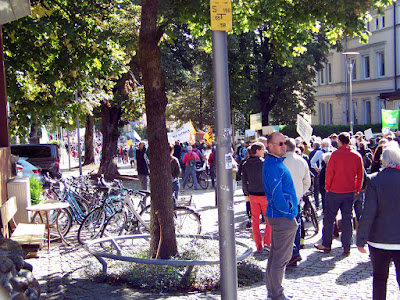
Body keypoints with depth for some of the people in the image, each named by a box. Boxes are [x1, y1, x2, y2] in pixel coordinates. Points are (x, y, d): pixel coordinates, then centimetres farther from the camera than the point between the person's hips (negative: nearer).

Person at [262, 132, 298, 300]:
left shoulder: (275, 163, 13)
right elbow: (277, 196, -25)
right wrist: (289, 212, -15)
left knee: (275, 255, 19)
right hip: (283, 218, -11)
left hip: (277, 216, 11)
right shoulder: (273, 166, -20)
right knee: (281, 258, -1)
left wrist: (289, 210, 17)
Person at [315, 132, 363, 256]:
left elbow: (329, 172, -8)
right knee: (347, 219, 8)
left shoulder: (335, 154, -10)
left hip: (334, 191, -3)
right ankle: (346, 248, 10)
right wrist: (357, 189, 14)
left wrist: (327, 187, 4)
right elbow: (360, 175, 5)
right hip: (350, 192, 3)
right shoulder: (357, 155, 0)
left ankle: (326, 244, 15)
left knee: (329, 218, 8)